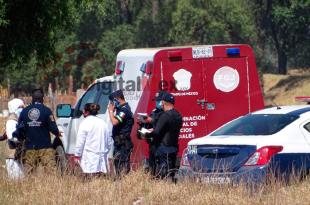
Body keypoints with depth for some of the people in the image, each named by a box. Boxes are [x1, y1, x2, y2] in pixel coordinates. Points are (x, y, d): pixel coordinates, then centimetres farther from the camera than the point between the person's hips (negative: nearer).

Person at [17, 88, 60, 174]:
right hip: (45, 147, -3)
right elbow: (53, 128, -9)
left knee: (28, 172, 7)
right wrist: (57, 133, 12)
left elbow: (20, 128, 7)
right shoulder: (46, 110, -7)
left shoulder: (24, 111, 4)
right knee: (50, 169, -6)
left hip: (30, 148, 3)